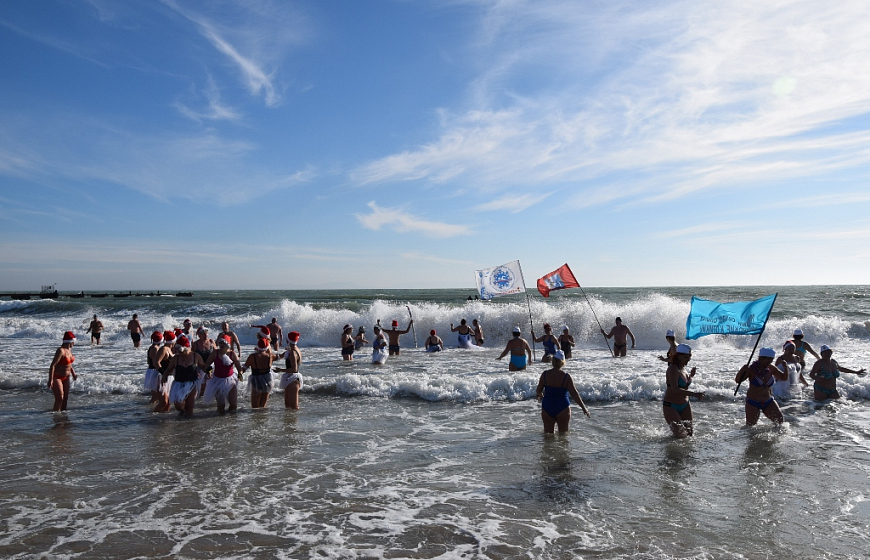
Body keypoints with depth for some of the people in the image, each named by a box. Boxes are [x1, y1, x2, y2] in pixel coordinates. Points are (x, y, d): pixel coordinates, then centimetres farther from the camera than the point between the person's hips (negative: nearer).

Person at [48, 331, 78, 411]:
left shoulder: (69, 349, 3)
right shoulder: (61, 351, -23)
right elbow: (52, 365, -26)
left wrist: (73, 374, 21)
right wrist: (50, 380, -29)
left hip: (65, 377, 8)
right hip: (57, 377, -8)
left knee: (65, 398, 12)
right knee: (59, 398, -11)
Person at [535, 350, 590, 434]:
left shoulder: (545, 374, -6)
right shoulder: (566, 377, -12)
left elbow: (538, 391, 2)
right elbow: (574, 394, -12)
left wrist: (539, 395, 26)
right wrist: (584, 408, -5)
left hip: (547, 408, 2)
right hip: (562, 408, -2)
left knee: (547, 433, 14)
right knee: (563, 432, 11)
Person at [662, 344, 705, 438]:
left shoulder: (683, 368, 7)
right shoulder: (673, 369, -20)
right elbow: (675, 389, -31)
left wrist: (691, 375, 6)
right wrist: (694, 394, -34)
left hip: (685, 405, 8)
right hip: (671, 406, -8)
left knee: (690, 432, 8)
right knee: (680, 435, -9)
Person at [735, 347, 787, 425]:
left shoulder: (771, 368, -2)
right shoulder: (752, 369, -15)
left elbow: (784, 378, 8)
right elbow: (737, 380, -17)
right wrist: (742, 370, -35)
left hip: (769, 402, 4)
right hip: (753, 403, -4)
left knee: (780, 421, -3)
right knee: (750, 426, 0)